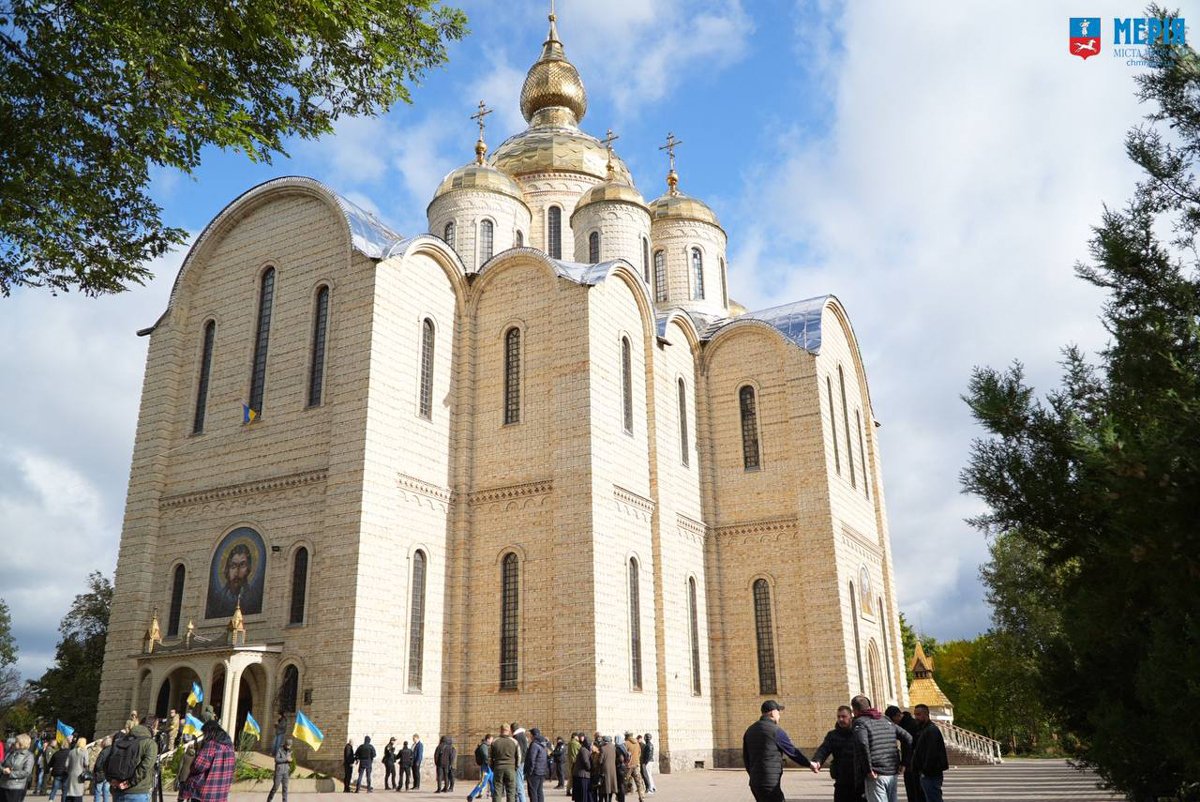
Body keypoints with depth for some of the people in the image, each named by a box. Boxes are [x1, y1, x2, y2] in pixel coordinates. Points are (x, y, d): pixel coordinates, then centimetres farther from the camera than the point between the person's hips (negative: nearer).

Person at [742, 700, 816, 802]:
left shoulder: (750, 730, 12)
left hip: (754, 782, 8)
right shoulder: (776, 730, -10)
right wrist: (809, 764, 13)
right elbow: (792, 751, -2)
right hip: (770, 783, -8)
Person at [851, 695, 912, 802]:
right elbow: (909, 739, 16)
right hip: (892, 773, 7)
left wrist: (868, 769, -18)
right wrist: (904, 763, 16)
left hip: (876, 775, -7)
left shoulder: (860, 722, -5)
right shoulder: (886, 721, 17)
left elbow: (862, 744, -24)